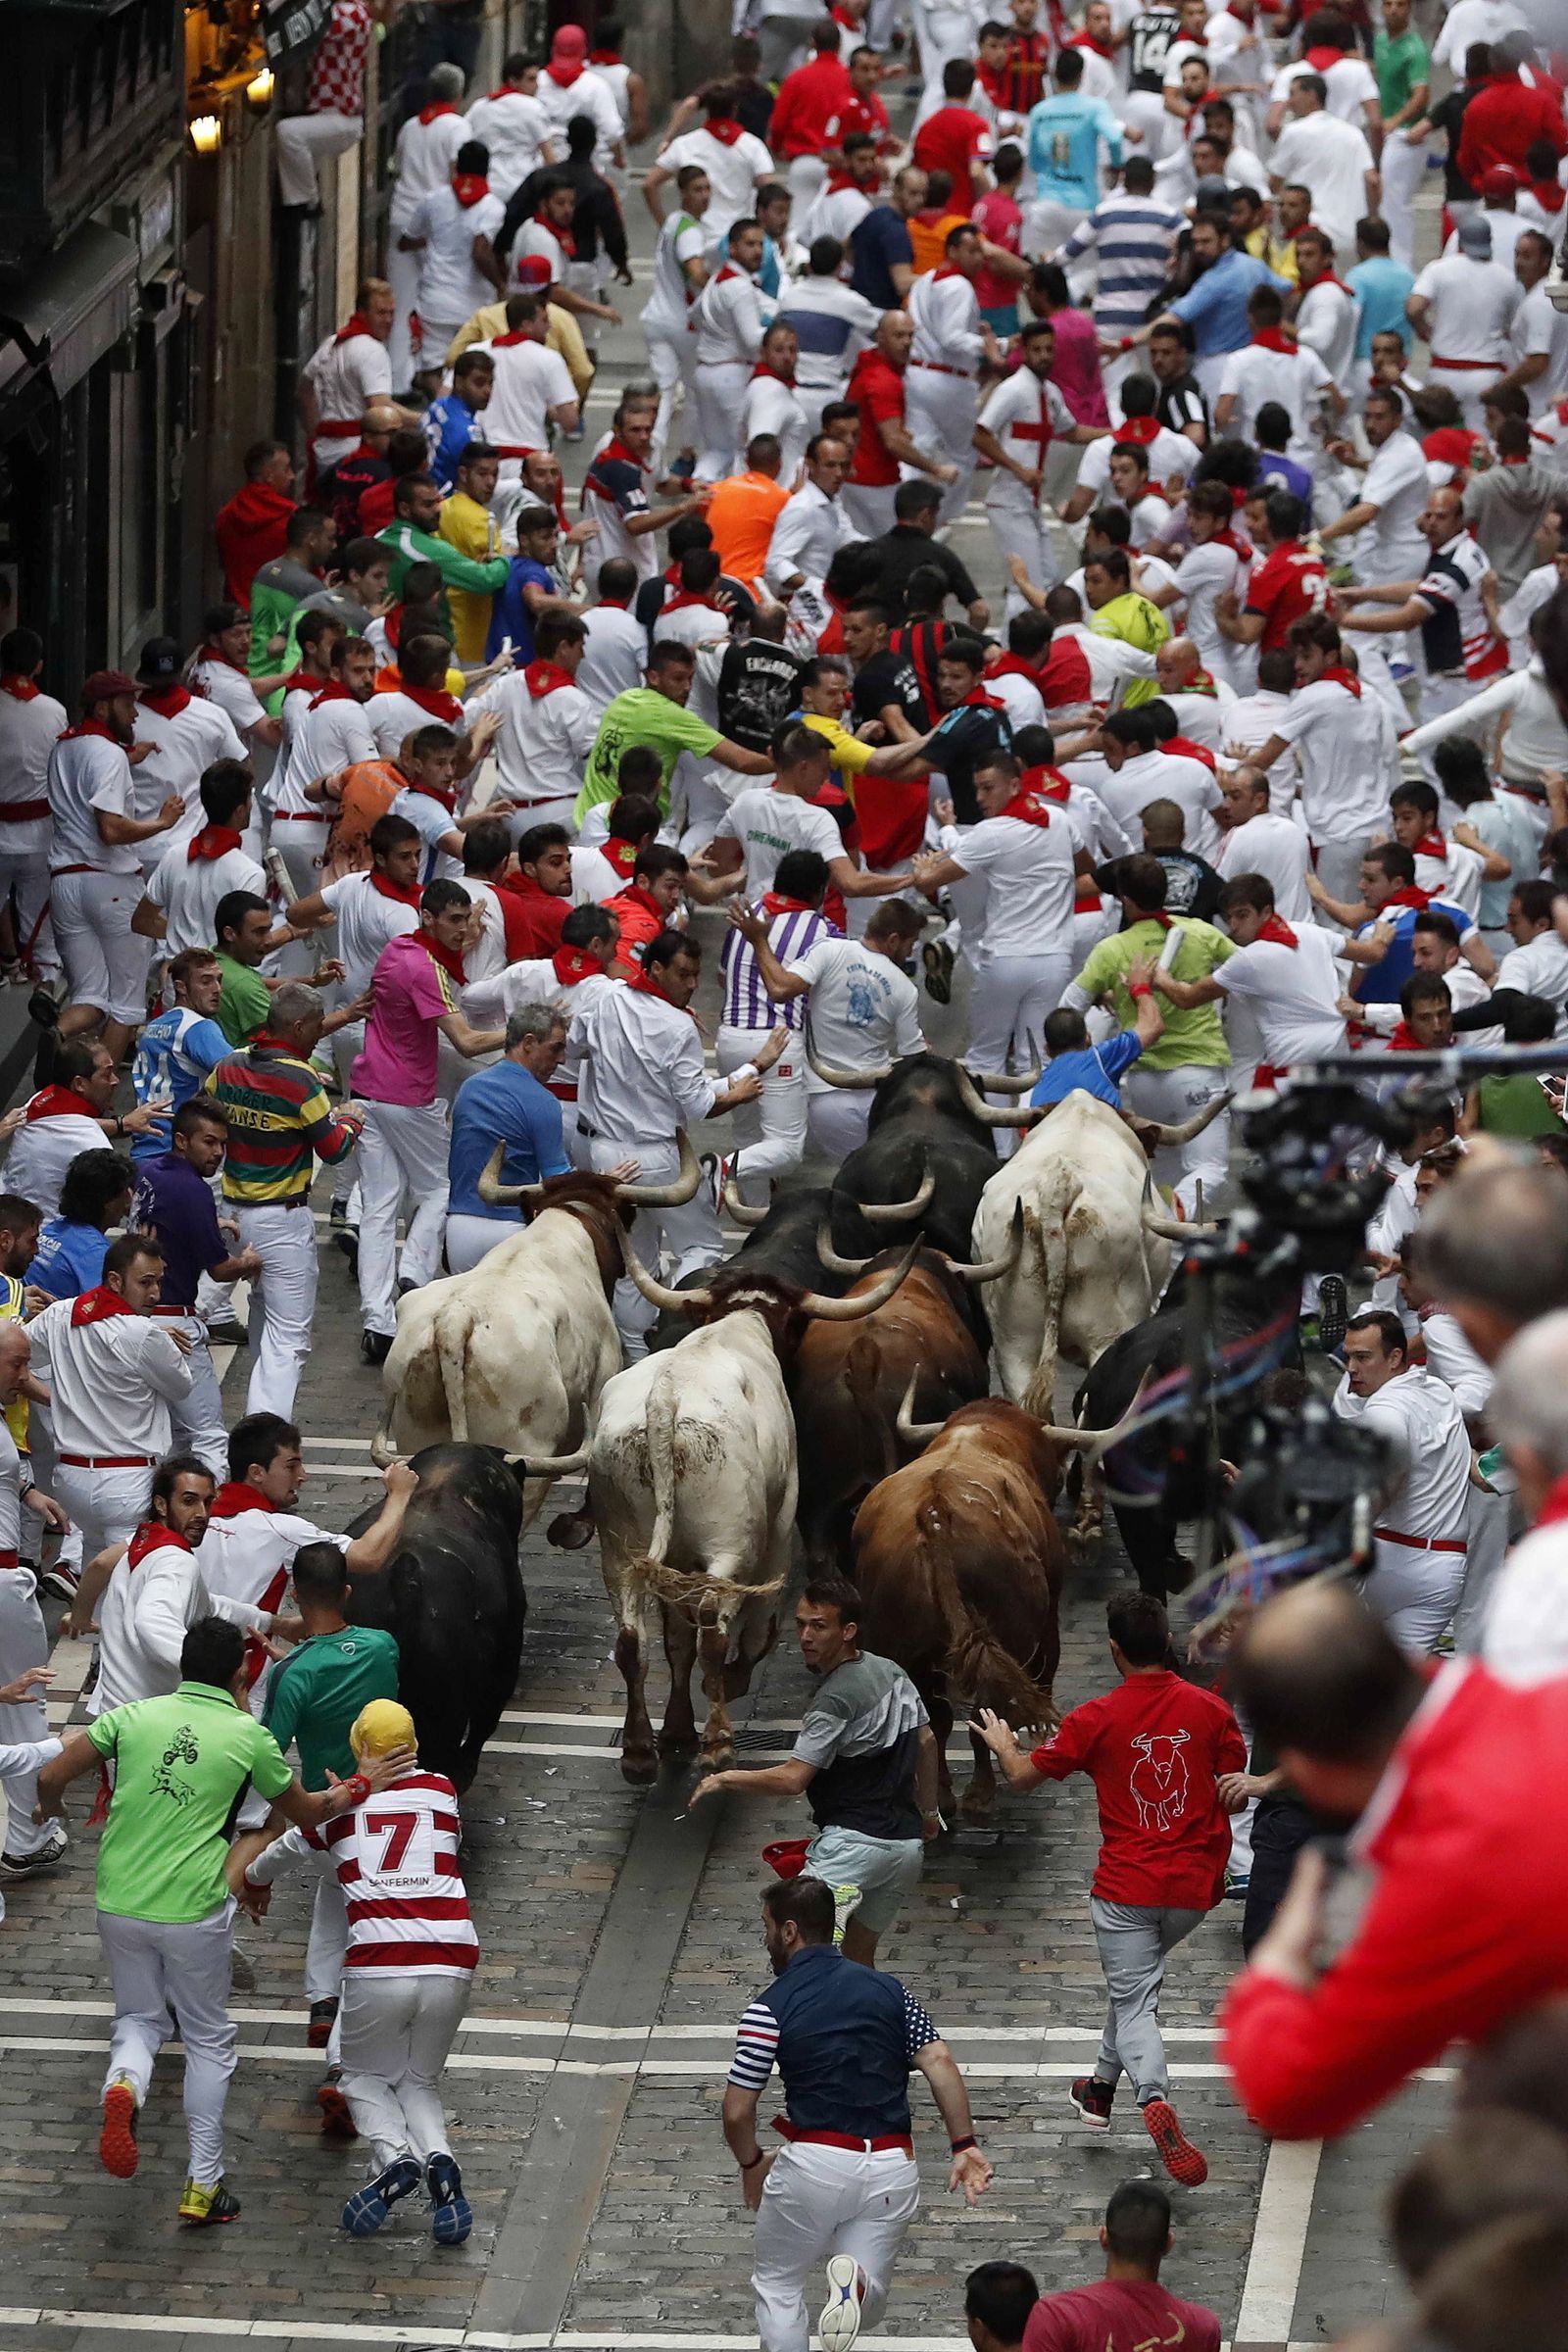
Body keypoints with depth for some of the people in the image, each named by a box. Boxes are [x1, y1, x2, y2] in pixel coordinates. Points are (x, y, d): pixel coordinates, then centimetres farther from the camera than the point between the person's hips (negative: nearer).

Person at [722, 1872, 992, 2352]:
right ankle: (856, 2280, -20)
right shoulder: (887, 1989, 10)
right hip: (893, 2166, 3)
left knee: (778, 2285, 19)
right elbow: (940, 2064, 0)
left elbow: (737, 2112, -2)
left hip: (814, 2163, -3)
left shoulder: (771, 2007, -3)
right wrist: (964, 2145, 0)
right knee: (866, 2308, 14)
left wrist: (751, 2165, 16)